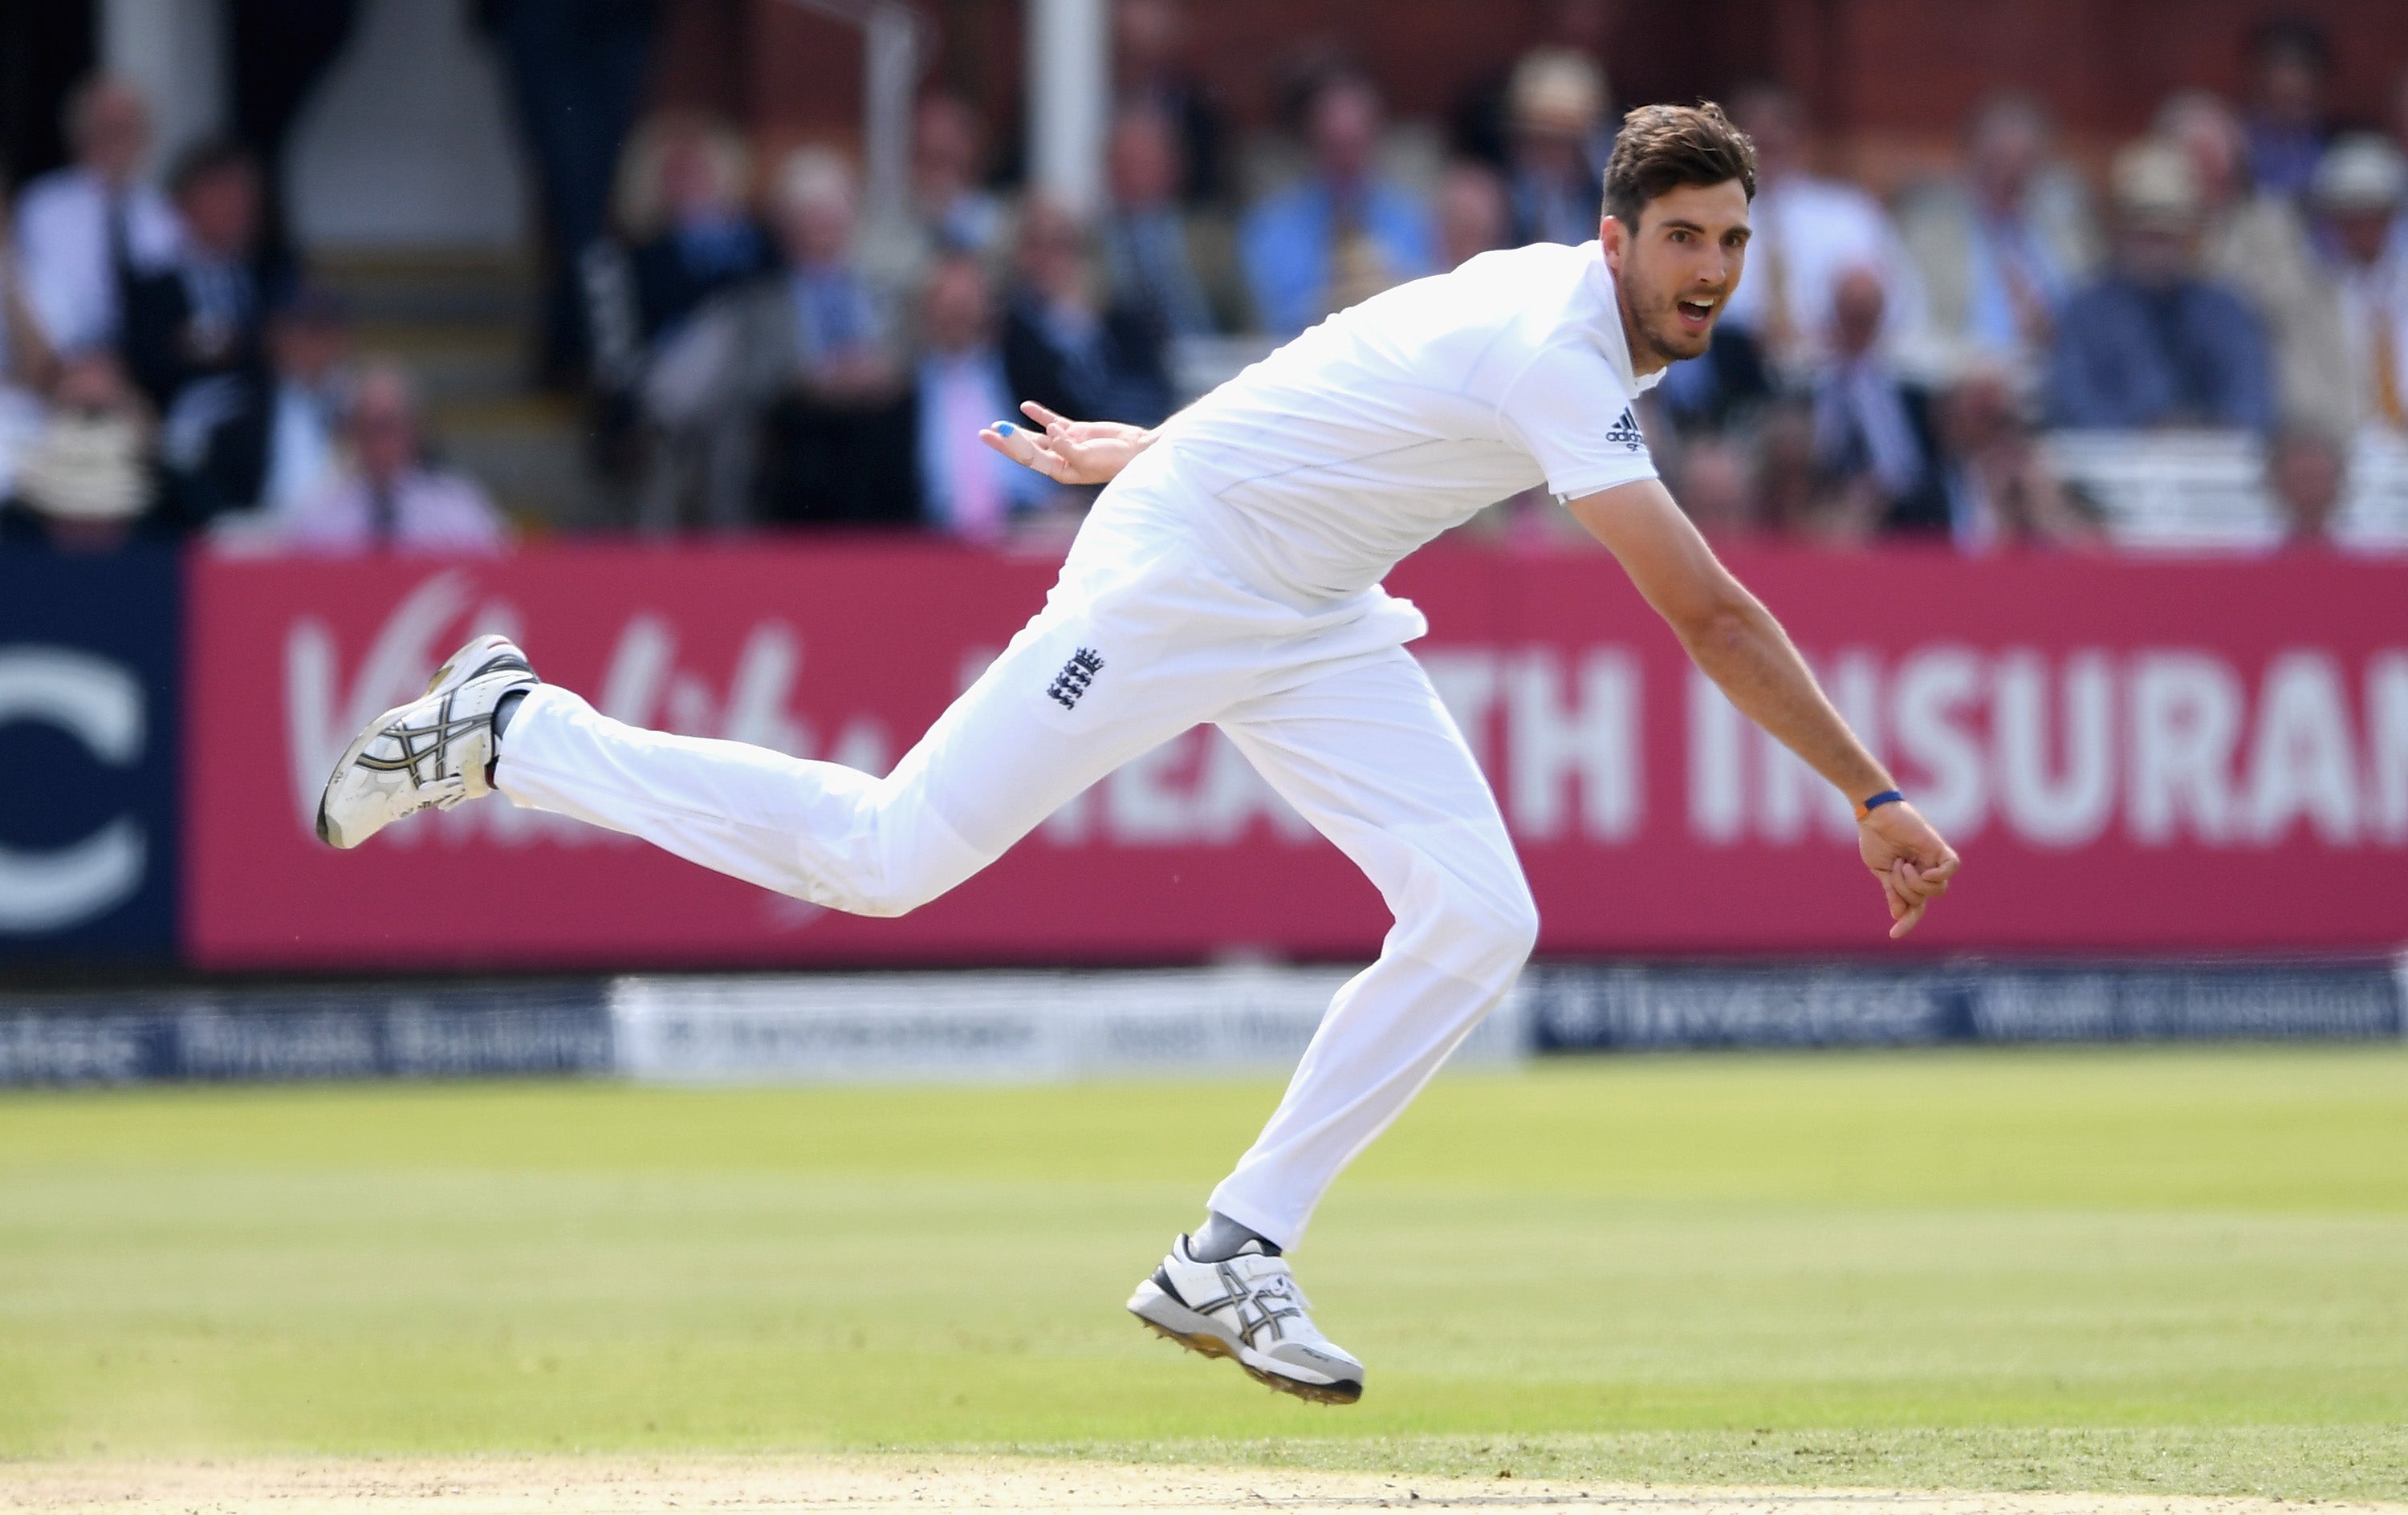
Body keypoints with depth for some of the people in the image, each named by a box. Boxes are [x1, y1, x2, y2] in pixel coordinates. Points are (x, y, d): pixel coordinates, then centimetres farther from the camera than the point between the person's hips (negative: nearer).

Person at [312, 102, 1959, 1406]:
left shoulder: (1554, 303, 4)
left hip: (1313, 626, 9)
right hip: (1175, 579, -9)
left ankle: (1234, 1261, -1)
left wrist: (1151, 445, 31)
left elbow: (1336, 382, 20)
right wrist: (1873, 797, -32)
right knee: (885, 859, -9)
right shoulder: (1557, 352, -27)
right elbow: (1706, 613, -32)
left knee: (1480, 920, -6)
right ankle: (505, 733, 8)